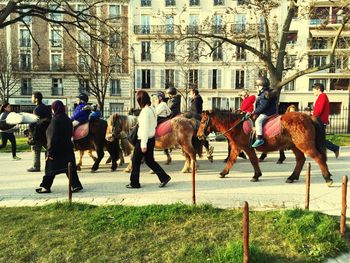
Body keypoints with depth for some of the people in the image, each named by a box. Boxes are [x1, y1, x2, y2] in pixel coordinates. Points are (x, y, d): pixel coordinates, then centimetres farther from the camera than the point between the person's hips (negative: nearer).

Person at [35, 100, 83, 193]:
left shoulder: (55, 120, -16)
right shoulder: (67, 119, 6)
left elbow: (52, 137, -18)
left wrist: (50, 152, -16)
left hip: (57, 149, -7)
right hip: (67, 148, 7)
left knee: (50, 168, 7)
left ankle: (46, 187, 18)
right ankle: (76, 185, 4)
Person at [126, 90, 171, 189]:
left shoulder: (145, 111, -20)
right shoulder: (152, 109, 7)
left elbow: (145, 128, -23)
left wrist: (143, 144, -21)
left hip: (143, 140, -9)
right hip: (151, 139, 9)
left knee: (136, 161, 7)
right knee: (150, 160, 18)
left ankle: (134, 183, 17)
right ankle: (164, 177, 14)